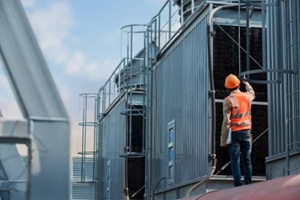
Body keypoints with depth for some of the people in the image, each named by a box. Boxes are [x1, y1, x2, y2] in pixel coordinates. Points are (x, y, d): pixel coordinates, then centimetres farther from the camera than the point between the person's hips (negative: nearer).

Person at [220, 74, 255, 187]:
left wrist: (223, 140, -11)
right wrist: (246, 83, 52)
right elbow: (252, 92, 33)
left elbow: (226, 121, -15)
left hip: (234, 133, -5)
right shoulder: (247, 96, 5)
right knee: (247, 160, 11)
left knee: (235, 160, -3)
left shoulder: (228, 100, -11)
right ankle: (248, 183, 13)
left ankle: (238, 184, -8)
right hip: (246, 131, 5)